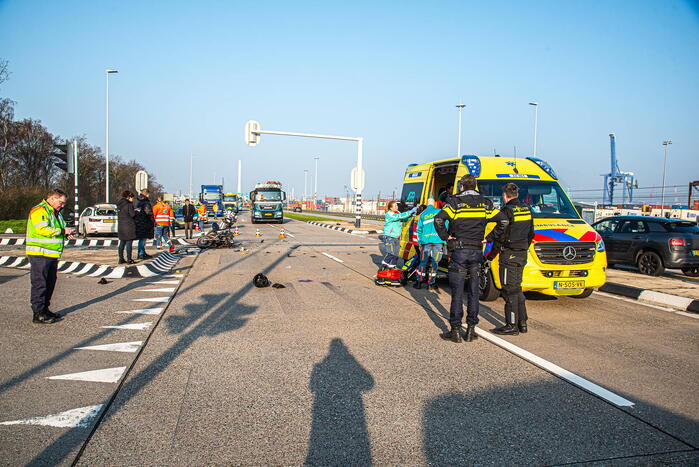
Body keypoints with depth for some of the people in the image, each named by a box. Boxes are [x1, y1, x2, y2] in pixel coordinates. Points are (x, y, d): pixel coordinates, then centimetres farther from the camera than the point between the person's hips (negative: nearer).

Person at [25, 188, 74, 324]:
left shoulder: (55, 212, 20)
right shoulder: (39, 210, -12)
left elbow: (57, 230, 27)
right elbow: (42, 229, -24)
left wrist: (66, 234, 6)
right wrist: (62, 231, -19)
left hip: (52, 255, 10)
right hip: (39, 254, -10)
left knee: (50, 283, 14)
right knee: (39, 283, -7)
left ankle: (45, 309, 24)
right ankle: (38, 314, -4)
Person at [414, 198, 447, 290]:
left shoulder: (422, 214, 11)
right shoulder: (440, 212, 5)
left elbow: (419, 230, 12)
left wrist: (419, 243, 17)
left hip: (426, 241, 2)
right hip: (438, 240, -1)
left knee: (423, 262, 9)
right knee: (435, 263, 7)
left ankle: (419, 282, 11)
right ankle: (431, 282, 11)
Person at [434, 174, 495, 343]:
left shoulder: (455, 202, -6)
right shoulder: (485, 203, 6)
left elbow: (438, 220, -19)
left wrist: (446, 236, -6)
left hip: (459, 251, -3)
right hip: (476, 251, 4)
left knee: (457, 292, 0)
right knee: (473, 291, 10)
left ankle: (456, 330, 2)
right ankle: (471, 329, 14)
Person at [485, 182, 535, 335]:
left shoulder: (507, 211, -14)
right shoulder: (527, 210, 10)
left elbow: (500, 235, -15)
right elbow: (530, 234, 17)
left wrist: (491, 255, -6)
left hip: (509, 255, -8)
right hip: (522, 254, 8)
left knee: (510, 290, -3)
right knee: (517, 288, 16)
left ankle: (512, 325, 1)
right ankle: (522, 323, 21)